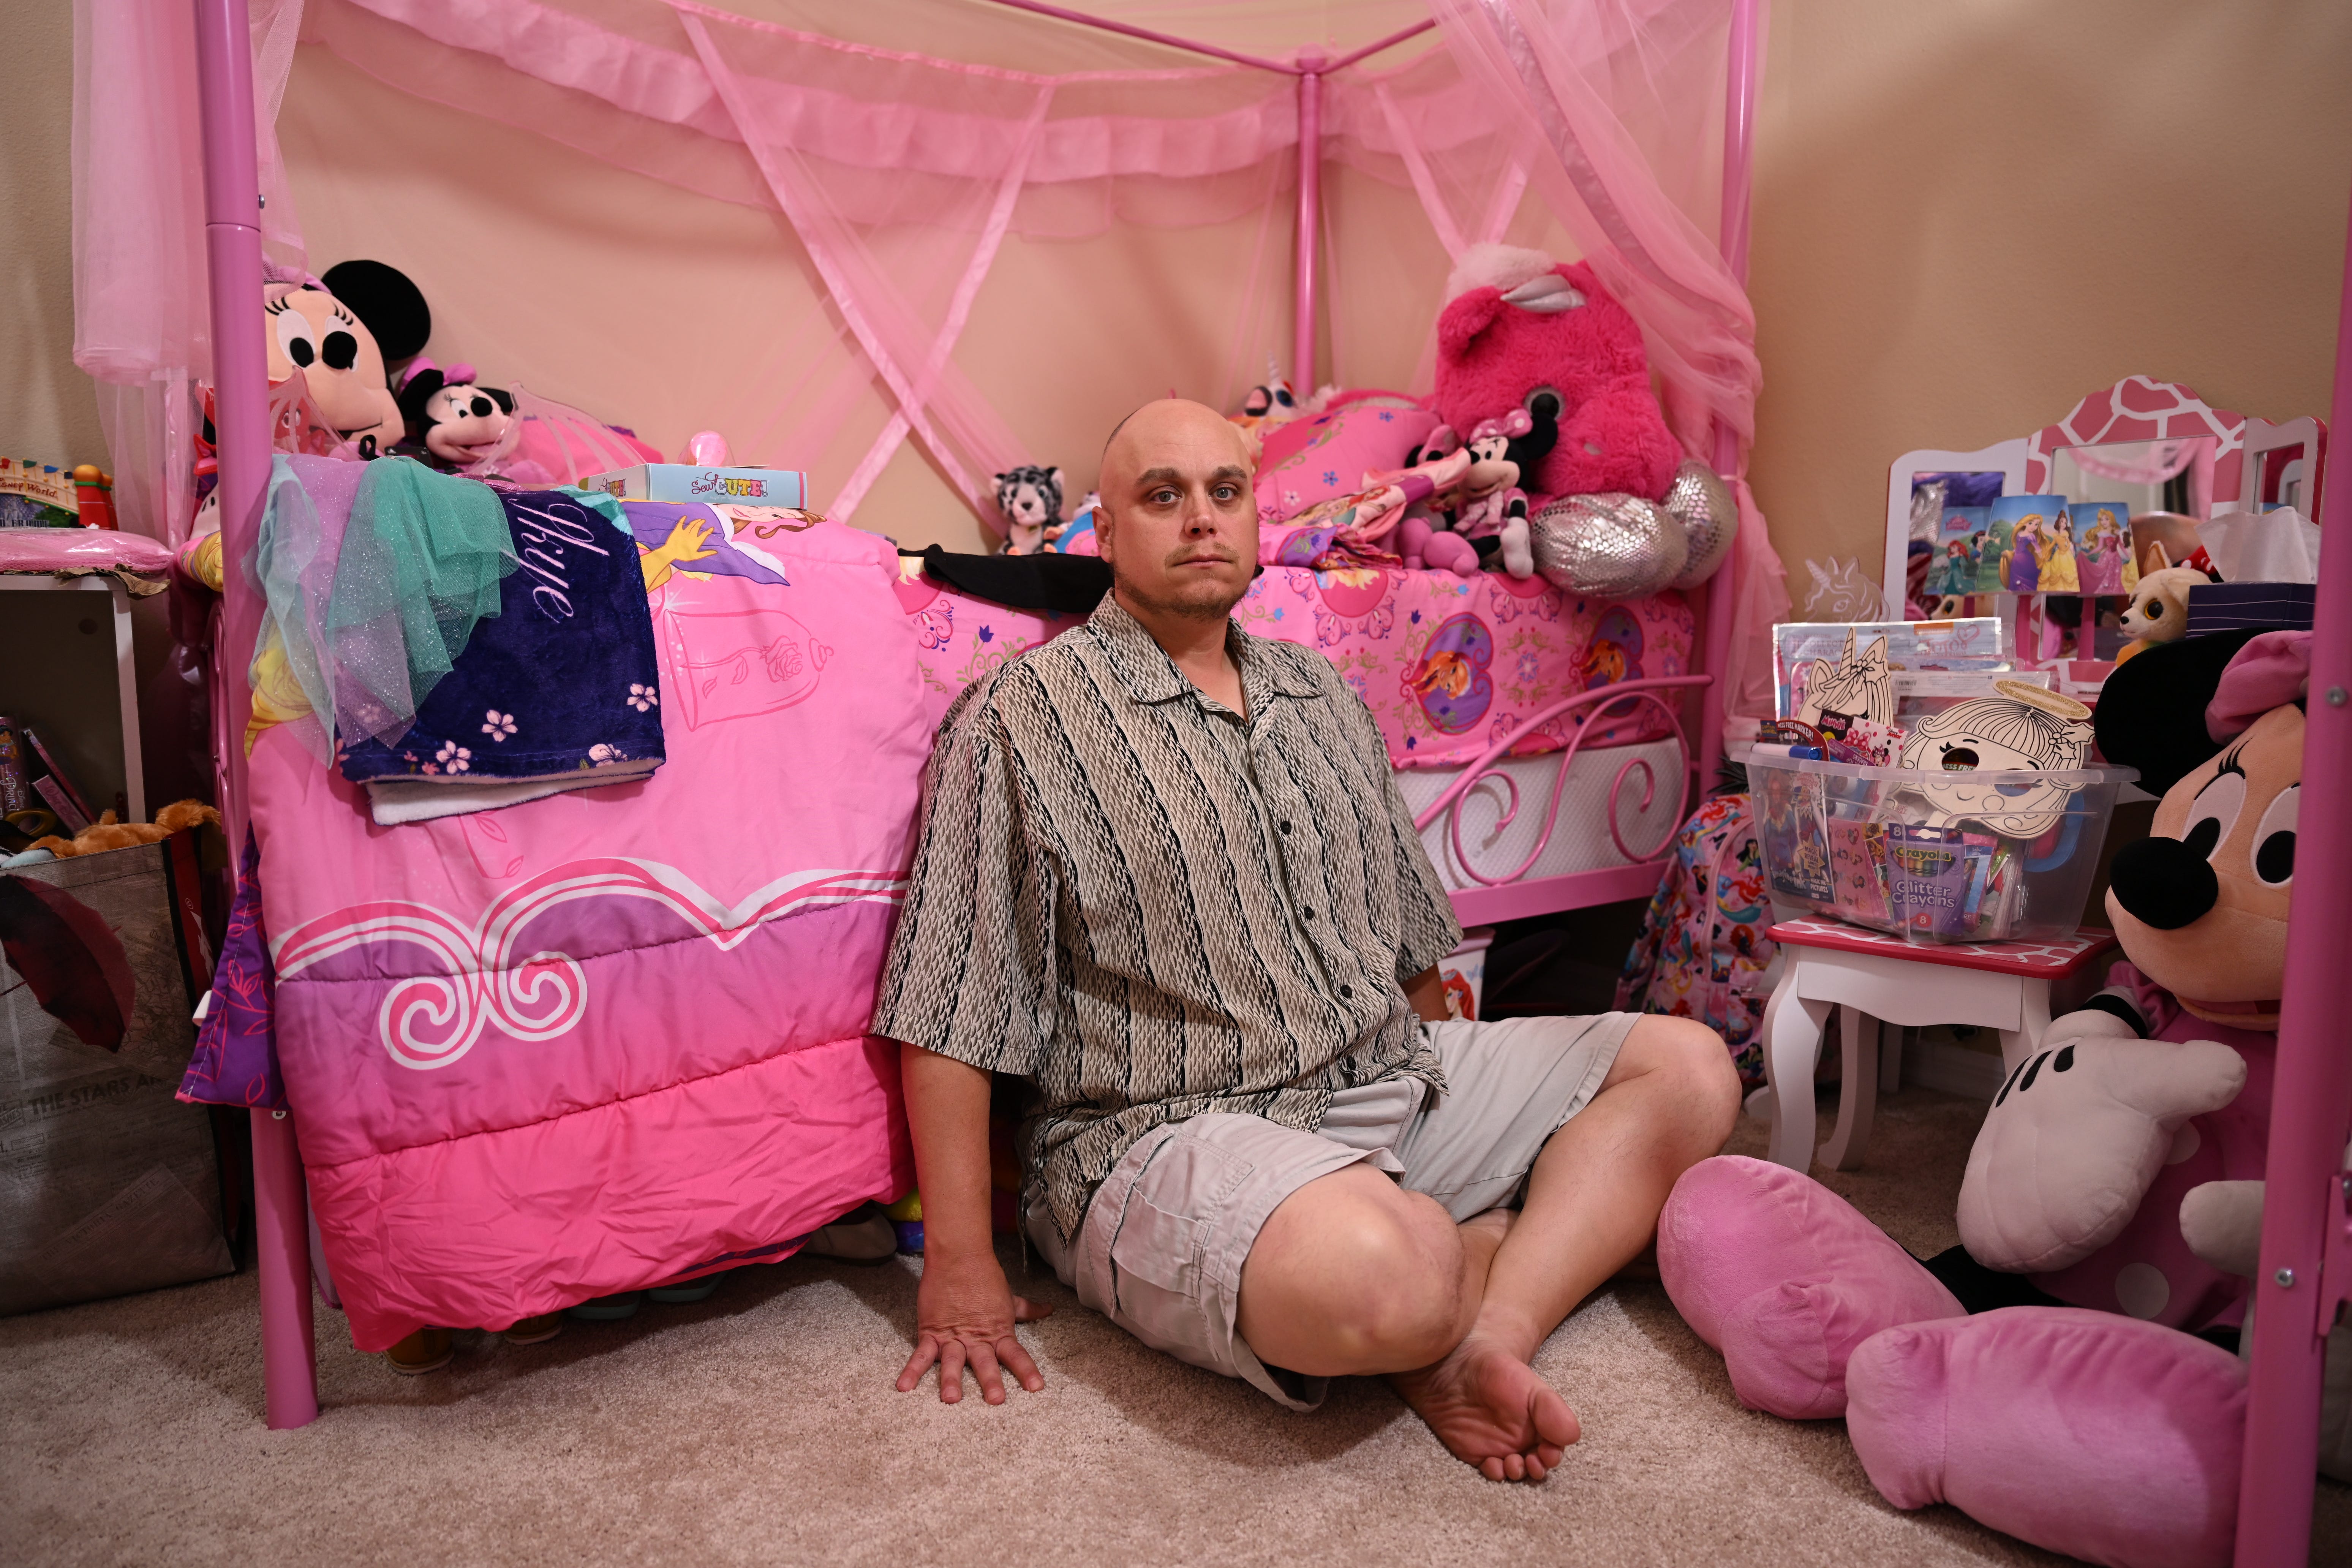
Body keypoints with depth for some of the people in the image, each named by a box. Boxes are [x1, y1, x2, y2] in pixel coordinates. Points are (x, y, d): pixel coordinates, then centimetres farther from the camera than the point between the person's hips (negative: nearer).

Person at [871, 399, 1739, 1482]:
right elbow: (949, 1016, -9)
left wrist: (1449, 1096, 21)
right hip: (1176, 1131, -7)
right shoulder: (1024, 714, -6)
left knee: (1689, 1066, 0)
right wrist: (960, 1271, -10)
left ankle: (1487, 1325, -16)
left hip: (1396, 1080, 8)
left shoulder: (1326, 699, 16)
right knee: (1377, 1273, -38)